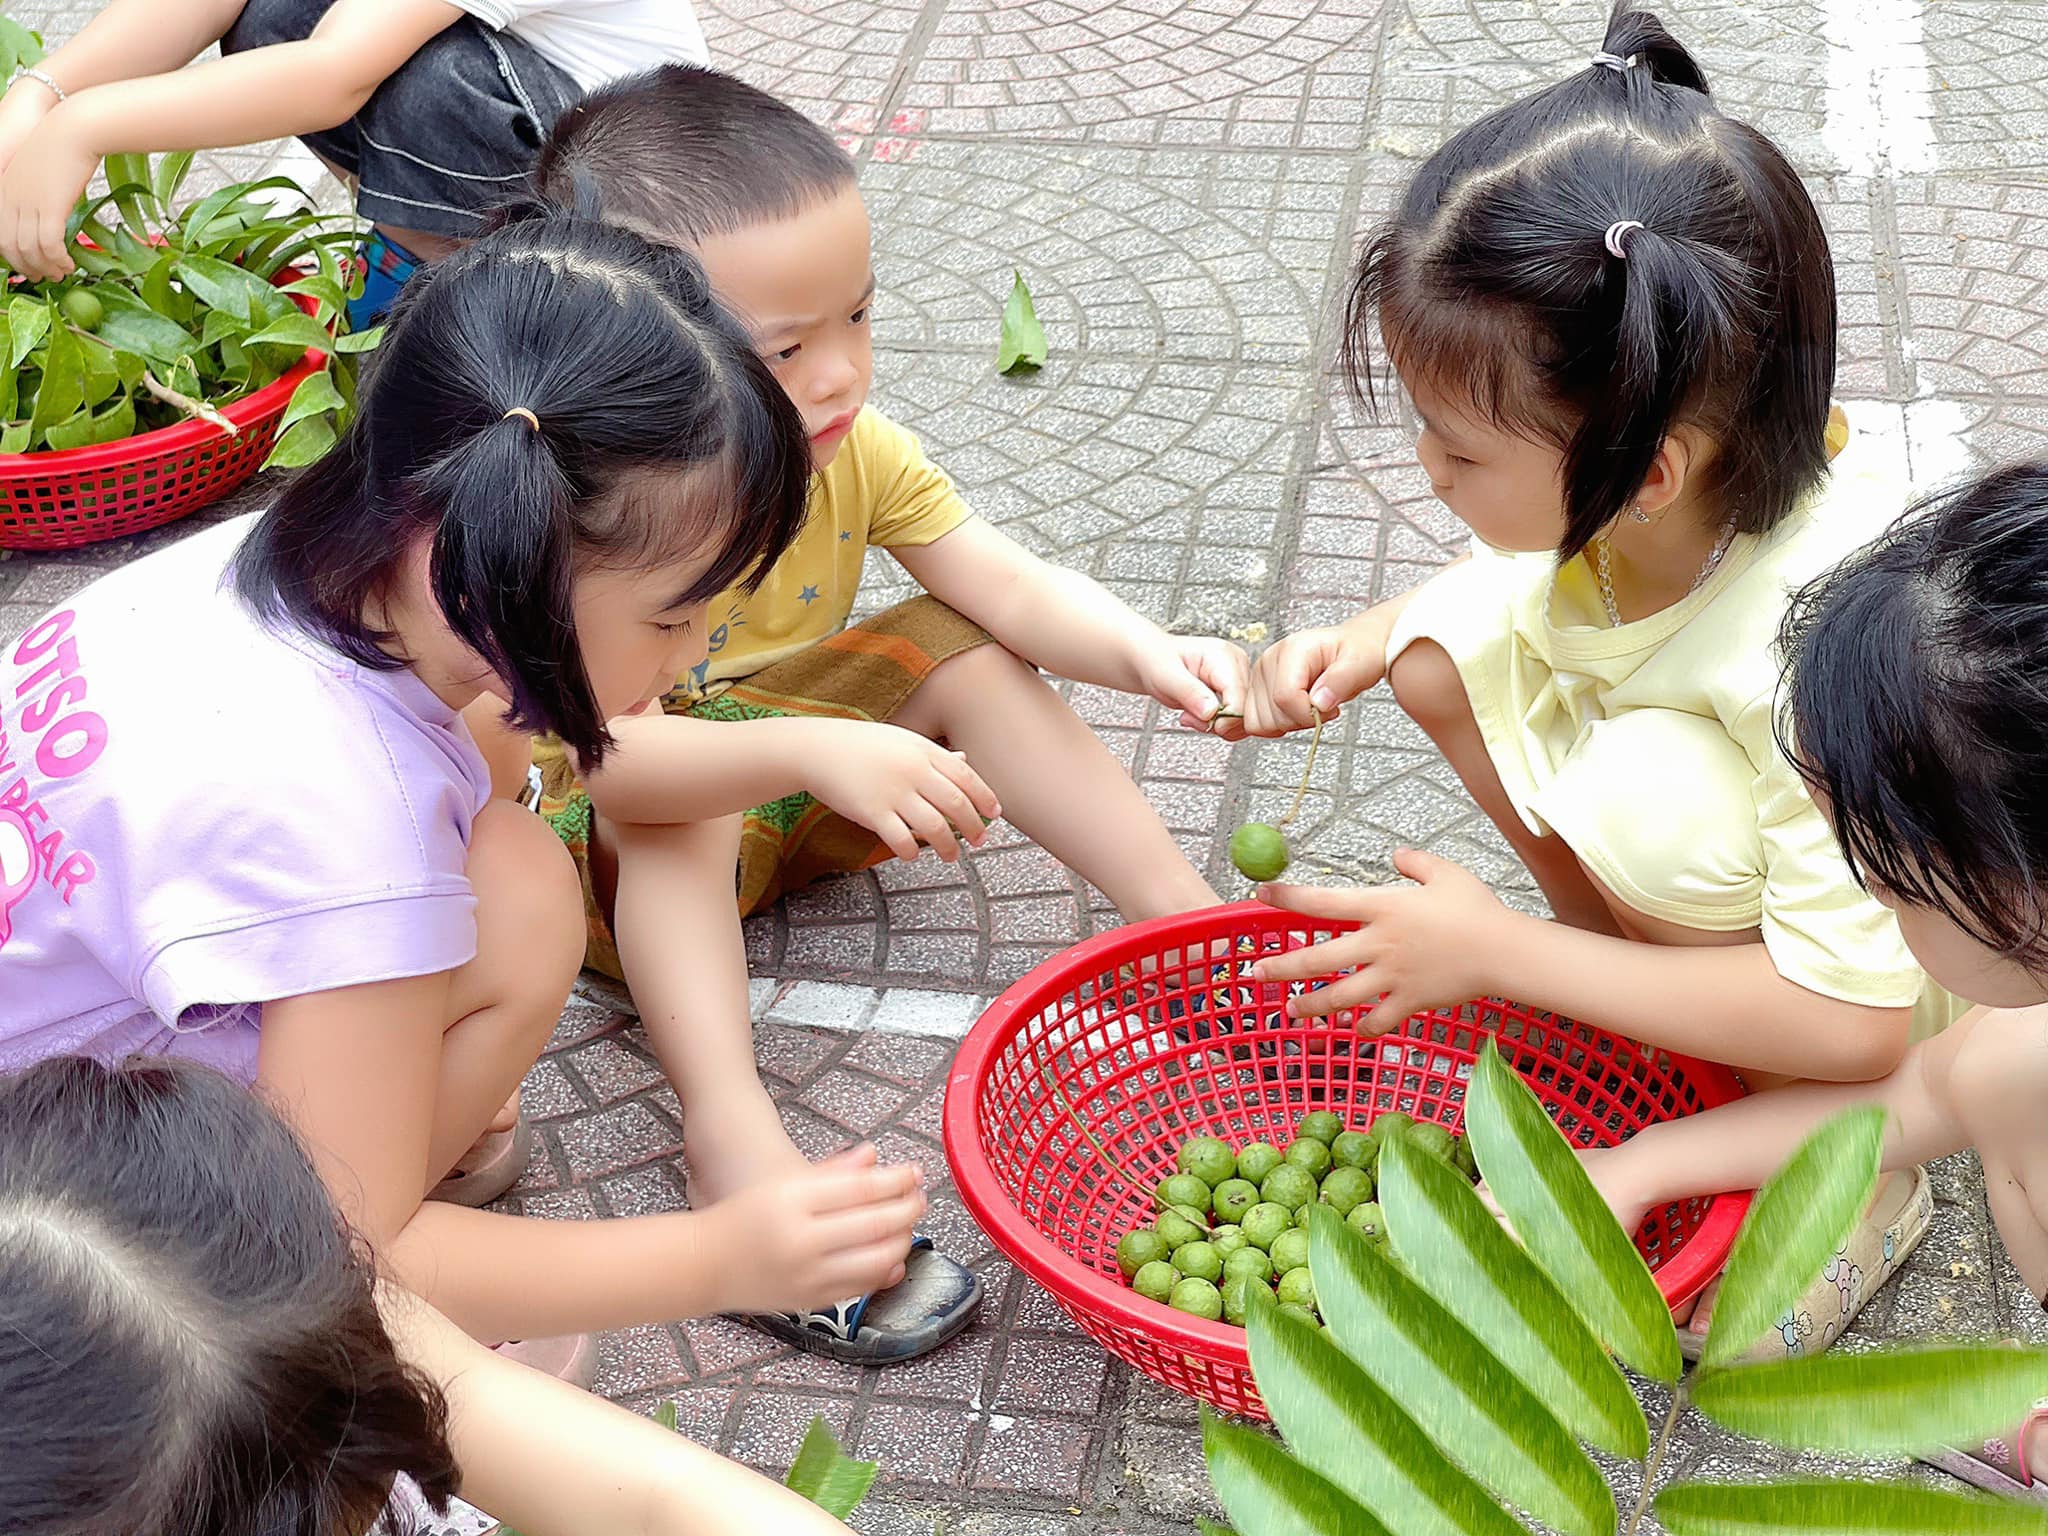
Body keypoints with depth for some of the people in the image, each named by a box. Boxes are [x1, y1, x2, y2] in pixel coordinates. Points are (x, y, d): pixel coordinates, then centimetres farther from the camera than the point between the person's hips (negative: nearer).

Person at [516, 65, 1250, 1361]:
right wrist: (813, 753, -59)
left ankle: (1188, 916, -11)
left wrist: (1142, 651, -35)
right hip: (621, 851, -6)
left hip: (795, 783, 6)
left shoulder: (853, 447, -13)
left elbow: (1006, 584, -15)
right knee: (667, 807, -38)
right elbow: (606, 755, -44)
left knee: (965, 653, -13)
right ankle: (732, 1125, -46)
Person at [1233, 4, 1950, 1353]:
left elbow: (1852, 1020, -34)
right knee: (1452, 652, -13)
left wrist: (1498, 954, -29)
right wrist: (1355, 650, -13)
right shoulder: (1633, 488, -20)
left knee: (1646, 790, -34)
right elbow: (1521, 584, 6)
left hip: (1915, 970, -6)